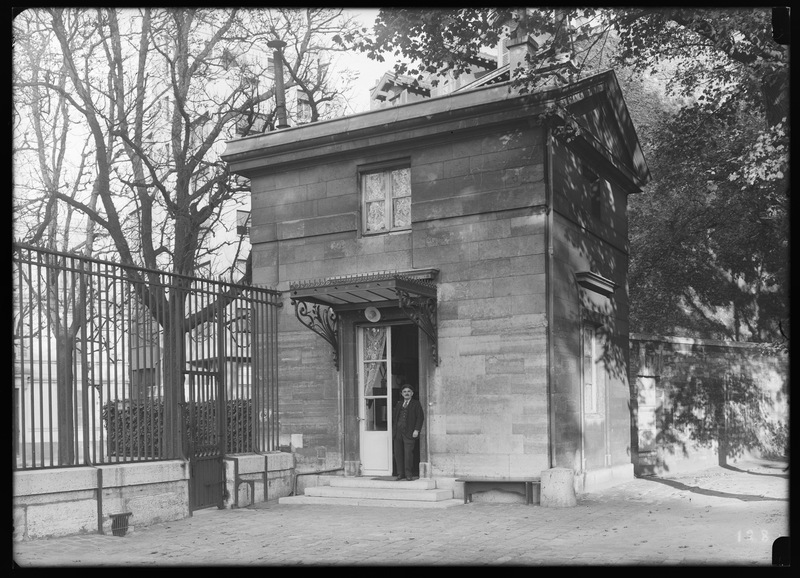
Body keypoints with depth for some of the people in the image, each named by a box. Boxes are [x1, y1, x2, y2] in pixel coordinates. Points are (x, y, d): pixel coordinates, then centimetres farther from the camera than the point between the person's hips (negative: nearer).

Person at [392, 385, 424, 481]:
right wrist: (393, 429, 8)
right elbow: (394, 417, 20)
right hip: (398, 433, 5)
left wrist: (416, 430, -10)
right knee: (398, 453, 2)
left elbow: (420, 417, -1)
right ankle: (400, 474, 9)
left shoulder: (416, 404, 7)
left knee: (408, 453, -9)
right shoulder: (398, 404, 21)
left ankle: (409, 474, -1)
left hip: (409, 433, -5)